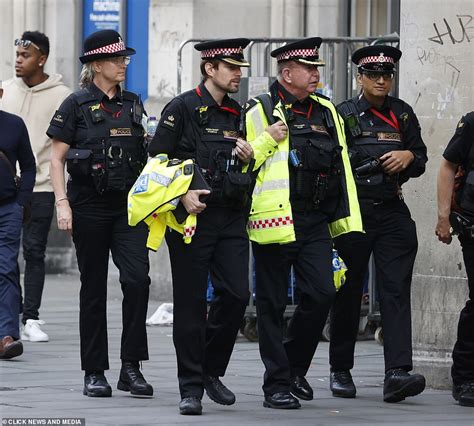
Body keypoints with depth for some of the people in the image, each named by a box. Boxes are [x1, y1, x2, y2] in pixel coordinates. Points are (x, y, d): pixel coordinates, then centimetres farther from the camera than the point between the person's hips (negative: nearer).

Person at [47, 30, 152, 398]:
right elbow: (57, 159, -2)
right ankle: (94, 373, 11)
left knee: (137, 278, -13)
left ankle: (131, 367, -7)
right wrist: (62, 204, -11)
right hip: (90, 208, -3)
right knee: (94, 288, 3)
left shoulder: (132, 104, 11)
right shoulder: (77, 105, -2)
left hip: (129, 207, 3)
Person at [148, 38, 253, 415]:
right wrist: (183, 194, -16)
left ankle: (212, 370, 16)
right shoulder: (182, 108, -3)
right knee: (191, 302, -2)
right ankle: (191, 387, 3)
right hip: (192, 216, -5)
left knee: (236, 294, -3)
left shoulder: (237, 114, 16)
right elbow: (157, 158, -6)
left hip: (231, 216, 5)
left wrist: (248, 158, 2)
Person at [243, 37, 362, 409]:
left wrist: (346, 217, 16)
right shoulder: (260, 112, -4)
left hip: (316, 222, 5)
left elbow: (342, 166, 20)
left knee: (322, 294, -4)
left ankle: (295, 367, 17)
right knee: (273, 304, 1)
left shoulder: (326, 112, 14)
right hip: (276, 221, -5)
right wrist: (267, 140, -18)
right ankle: (277, 384, 8)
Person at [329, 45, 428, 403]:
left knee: (396, 290, -10)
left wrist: (408, 156, -3)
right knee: (348, 293, 6)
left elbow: (420, 161, 18)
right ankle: (341, 371, 19)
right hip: (352, 213, -2)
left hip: (393, 213, 2)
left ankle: (397, 373, -19)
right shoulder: (342, 115, 3)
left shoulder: (403, 114, 13)